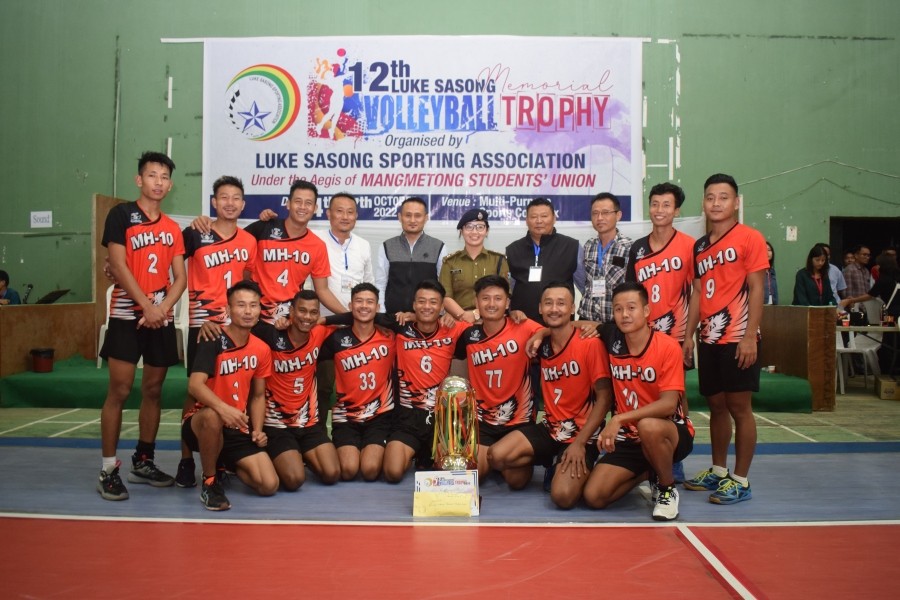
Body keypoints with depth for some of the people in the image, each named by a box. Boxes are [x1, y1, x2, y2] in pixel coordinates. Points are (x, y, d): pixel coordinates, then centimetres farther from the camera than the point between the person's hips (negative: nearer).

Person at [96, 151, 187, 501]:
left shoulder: (172, 229, 14)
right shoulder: (121, 214, 0)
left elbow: (180, 278, 8)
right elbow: (118, 266, -8)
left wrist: (162, 308, -9)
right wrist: (147, 306, -13)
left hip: (162, 318, 5)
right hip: (127, 315, -5)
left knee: (153, 390, 8)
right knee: (119, 390, -8)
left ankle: (143, 462, 20)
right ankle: (108, 470, -1)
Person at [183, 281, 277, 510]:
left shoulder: (262, 349, 2)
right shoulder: (213, 341, -16)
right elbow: (195, 385, -29)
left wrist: (258, 430, -3)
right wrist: (223, 408, -45)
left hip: (239, 429, 5)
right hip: (202, 423, -5)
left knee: (269, 485, -12)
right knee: (212, 416, -42)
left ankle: (227, 464, 22)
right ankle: (210, 481, -16)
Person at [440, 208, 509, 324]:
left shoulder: (499, 260, 12)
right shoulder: (450, 262, 12)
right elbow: (446, 297, 2)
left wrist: (477, 313, -10)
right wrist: (463, 315, -14)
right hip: (458, 322, 0)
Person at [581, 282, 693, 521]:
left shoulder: (668, 347, -16)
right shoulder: (612, 340, -4)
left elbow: (669, 403, -24)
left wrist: (619, 419, -32)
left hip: (670, 432, -4)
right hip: (629, 436, 5)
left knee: (647, 426, -40)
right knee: (594, 496, -12)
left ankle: (667, 488, -9)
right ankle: (647, 473, 18)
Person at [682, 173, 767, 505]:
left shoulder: (749, 238, -5)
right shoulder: (700, 246, 14)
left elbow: (756, 289, -10)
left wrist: (750, 337, -16)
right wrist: (689, 335, 10)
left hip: (738, 339, -6)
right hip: (709, 339, 6)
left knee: (739, 407, -1)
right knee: (716, 405, 13)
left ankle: (740, 480, 8)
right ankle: (718, 471, 26)